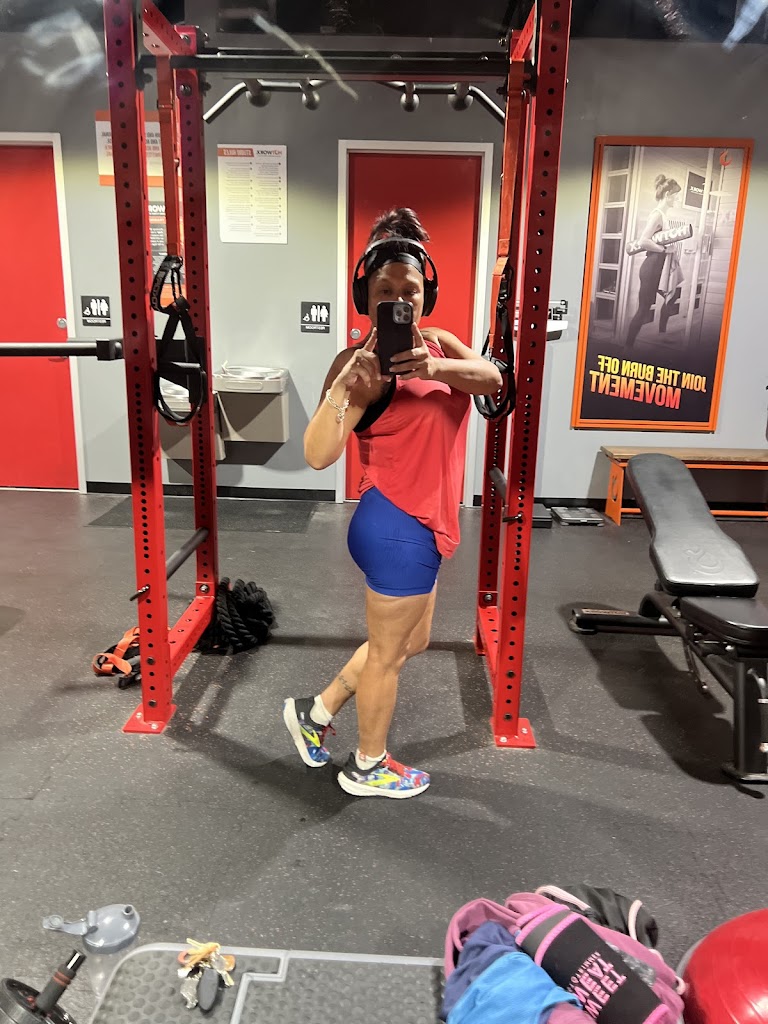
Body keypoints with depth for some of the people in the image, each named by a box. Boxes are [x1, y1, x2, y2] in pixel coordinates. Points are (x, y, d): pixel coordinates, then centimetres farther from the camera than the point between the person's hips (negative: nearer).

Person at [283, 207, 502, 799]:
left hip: (421, 525, 9)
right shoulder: (362, 363, -16)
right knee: (389, 652, 11)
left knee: (411, 641, 26)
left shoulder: (437, 344, 6)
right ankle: (369, 768, 36)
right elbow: (318, 456, -26)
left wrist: (433, 367, -32)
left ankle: (315, 712, 40)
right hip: (397, 528, -8)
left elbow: (492, 378, -14)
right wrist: (345, 386, -39)